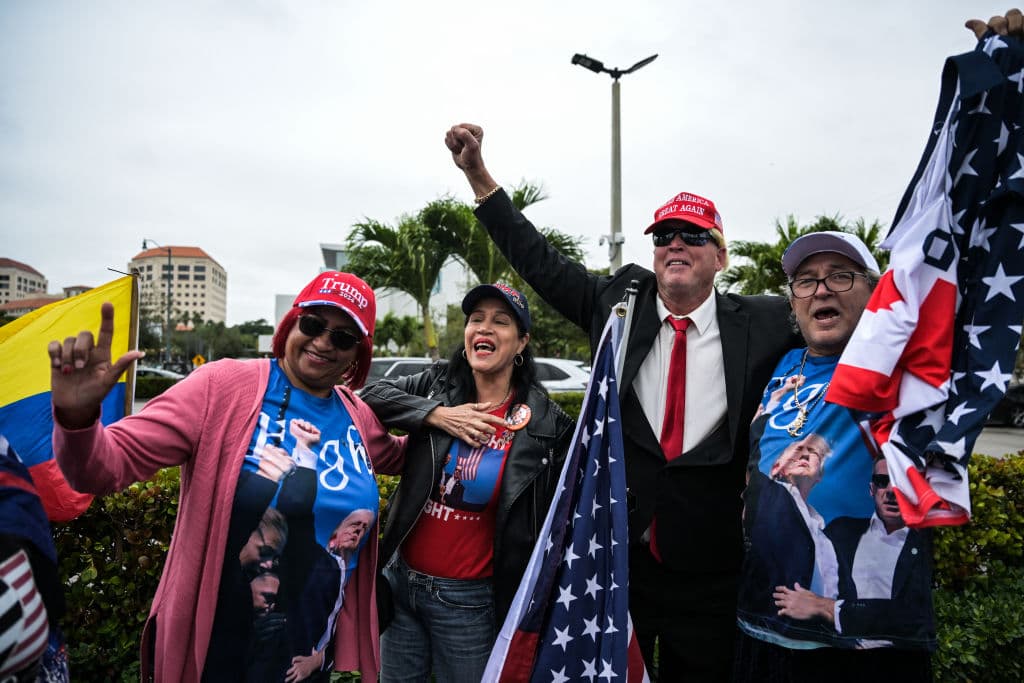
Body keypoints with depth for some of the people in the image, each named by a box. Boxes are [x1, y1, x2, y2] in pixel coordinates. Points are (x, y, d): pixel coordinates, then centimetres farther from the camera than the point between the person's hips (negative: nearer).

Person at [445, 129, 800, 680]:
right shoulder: (620, 302, -3)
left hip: (708, 575, 0)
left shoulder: (761, 324, -5)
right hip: (619, 558, 1)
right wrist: (477, 172, -3)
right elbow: (538, 261, -1)